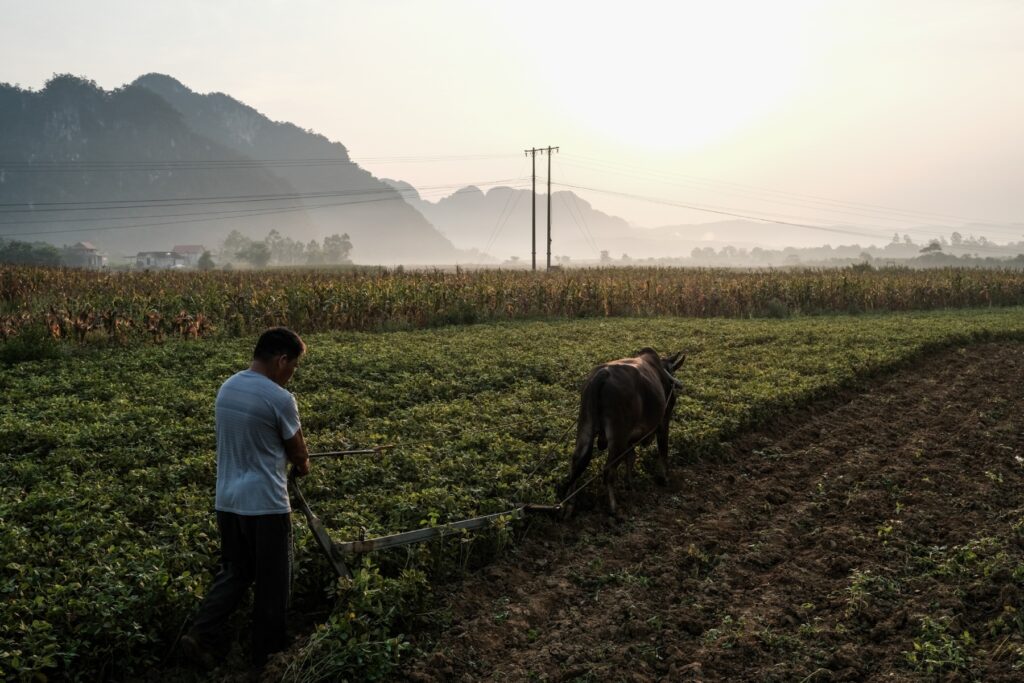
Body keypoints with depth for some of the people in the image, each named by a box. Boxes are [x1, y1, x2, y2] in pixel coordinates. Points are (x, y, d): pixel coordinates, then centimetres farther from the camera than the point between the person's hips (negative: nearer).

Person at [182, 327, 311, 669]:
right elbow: (298, 453, -4)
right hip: (265, 504, -7)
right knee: (272, 582, 10)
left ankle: (203, 636, 10)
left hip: (228, 500, 7)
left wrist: (291, 457, 13)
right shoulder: (279, 399, -18)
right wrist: (303, 465, 18)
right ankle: (266, 653, 23)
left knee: (233, 572, 21)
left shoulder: (227, 388, 5)